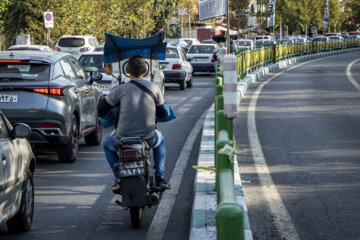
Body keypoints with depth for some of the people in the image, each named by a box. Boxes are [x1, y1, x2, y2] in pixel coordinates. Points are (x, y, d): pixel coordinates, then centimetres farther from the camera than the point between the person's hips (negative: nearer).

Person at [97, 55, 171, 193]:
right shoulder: (154, 88, -1)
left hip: (123, 137, -1)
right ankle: (160, 178, 25)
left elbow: (101, 109, 2)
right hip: (148, 138, 2)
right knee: (160, 140, 37)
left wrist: (104, 115, 26)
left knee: (107, 144, 32)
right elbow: (162, 114, 9)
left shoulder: (120, 89, -7)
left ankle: (119, 179, 19)